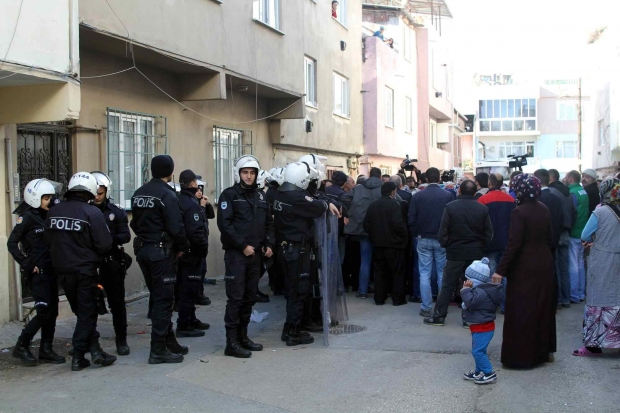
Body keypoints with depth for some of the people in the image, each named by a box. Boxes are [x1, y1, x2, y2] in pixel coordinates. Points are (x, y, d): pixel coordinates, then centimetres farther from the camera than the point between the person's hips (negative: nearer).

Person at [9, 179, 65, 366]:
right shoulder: (27, 217, -9)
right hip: (37, 272, -7)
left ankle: (46, 350, 17)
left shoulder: (48, 215, 10)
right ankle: (21, 347, 7)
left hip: (50, 270, 7)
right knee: (44, 312, -9)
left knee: (52, 312, 8)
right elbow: (12, 243, -12)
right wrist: (27, 264, -15)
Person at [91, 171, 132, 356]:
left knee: (117, 302, 4)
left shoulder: (117, 212, 1)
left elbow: (126, 236, -5)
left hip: (112, 263, -1)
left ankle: (121, 341, 13)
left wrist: (110, 238, -22)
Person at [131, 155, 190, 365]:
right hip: (161, 252, -8)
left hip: (142, 250, 8)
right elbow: (176, 228, -19)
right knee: (163, 300, -2)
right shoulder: (167, 194, -15)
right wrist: (183, 247, -4)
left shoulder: (138, 193, 10)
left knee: (157, 297, 15)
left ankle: (169, 342, 25)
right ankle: (158, 351, 0)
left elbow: (135, 223, 14)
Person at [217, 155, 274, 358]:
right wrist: (243, 245, -17)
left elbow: (268, 222, 20)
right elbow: (224, 223, -13)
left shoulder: (260, 196, 15)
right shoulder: (229, 194, -4)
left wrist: (268, 244, 4)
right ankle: (232, 342, -3)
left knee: (250, 297, 11)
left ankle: (243, 336, 22)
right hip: (236, 253, -6)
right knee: (236, 298, -7)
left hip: (255, 254, 6)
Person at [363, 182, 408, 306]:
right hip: (394, 243, -5)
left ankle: (379, 298, 14)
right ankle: (398, 299, 8)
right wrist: (405, 235, -4)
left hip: (378, 243, 5)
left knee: (380, 271, 12)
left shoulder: (372, 205, 5)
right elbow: (398, 224, -21)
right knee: (397, 272, 6)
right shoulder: (394, 204, -13)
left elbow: (366, 224, 5)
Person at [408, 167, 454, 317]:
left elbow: (411, 219, -4)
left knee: (424, 275, 4)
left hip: (423, 239, 0)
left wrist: (415, 235, 11)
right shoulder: (447, 196, -8)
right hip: (442, 239, 0)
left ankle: (426, 308, 4)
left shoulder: (417, 196, -6)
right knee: (443, 274, 11)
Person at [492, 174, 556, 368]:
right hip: (544, 265, 7)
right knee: (543, 307, 18)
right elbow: (550, 238, 9)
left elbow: (514, 243, -21)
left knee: (521, 311, 1)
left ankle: (521, 355, 6)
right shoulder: (544, 210, 4)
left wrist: (501, 270, -19)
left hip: (524, 268, -7)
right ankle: (544, 350, 29)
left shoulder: (519, 212, -18)